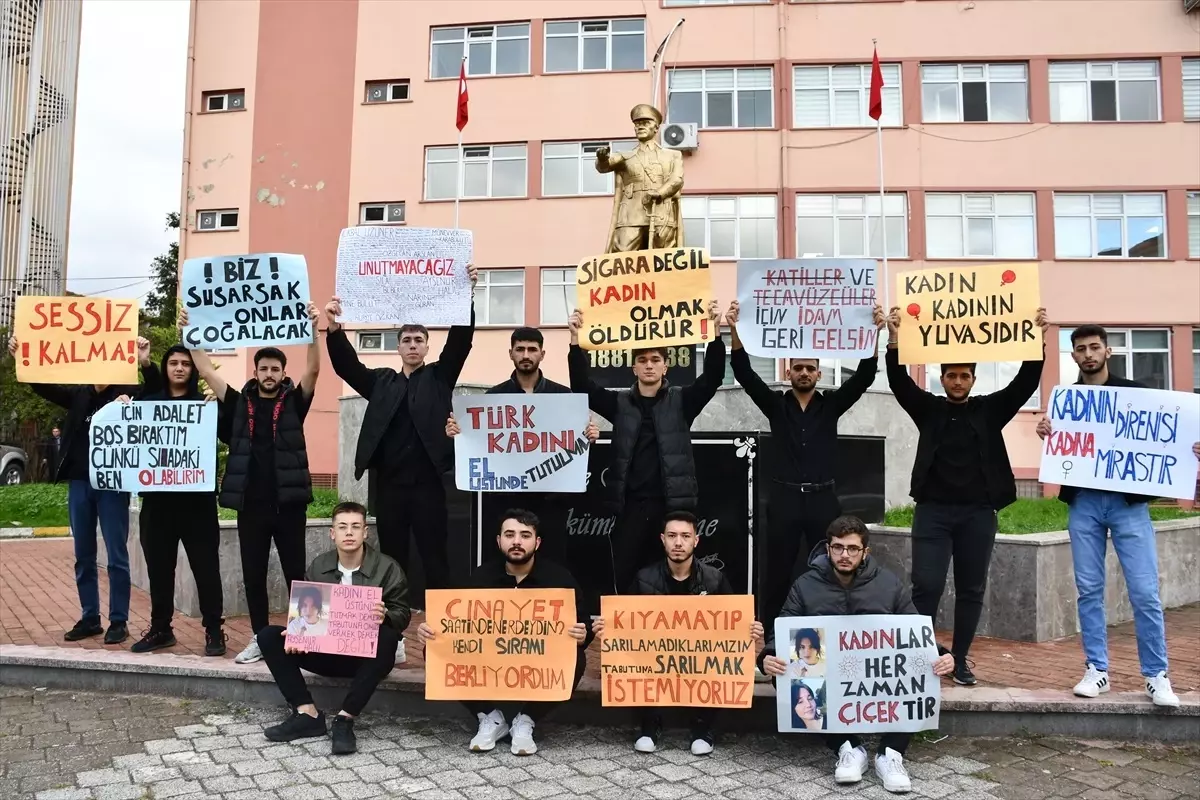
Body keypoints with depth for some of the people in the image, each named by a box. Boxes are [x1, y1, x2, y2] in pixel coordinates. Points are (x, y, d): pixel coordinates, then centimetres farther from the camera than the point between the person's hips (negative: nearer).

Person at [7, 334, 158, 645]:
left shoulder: (127, 393, -3)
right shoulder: (79, 395, 11)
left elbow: (157, 392, -16)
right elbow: (43, 386, 13)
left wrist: (146, 364, -34)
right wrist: (22, 359, -3)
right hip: (79, 482, 5)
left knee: (117, 556, 1)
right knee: (83, 557, 12)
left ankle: (119, 621, 9)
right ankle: (89, 618, 22)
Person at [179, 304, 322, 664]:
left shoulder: (293, 402, 3)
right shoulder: (240, 404, 9)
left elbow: (313, 370, -11)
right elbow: (207, 370, 6)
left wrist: (312, 330, -23)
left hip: (288, 503, -3)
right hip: (250, 505, 3)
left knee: (295, 573, 4)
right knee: (253, 575, 9)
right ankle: (260, 638, 21)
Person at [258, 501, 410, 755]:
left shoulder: (387, 568, -6)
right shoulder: (318, 567, 6)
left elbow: (403, 615, -8)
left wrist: (385, 617, -32)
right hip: (326, 650, 4)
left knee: (388, 638, -37)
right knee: (268, 636, -10)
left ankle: (345, 719, -30)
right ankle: (307, 713, -18)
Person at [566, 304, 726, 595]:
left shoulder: (681, 401, 6)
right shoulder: (620, 403, 10)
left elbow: (712, 378, -7)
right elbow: (582, 387, 0)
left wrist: (715, 334, -20)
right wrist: (576, 342, -12)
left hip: (673, 504, -1)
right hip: (631, 504, 1)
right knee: (623, 577, 1)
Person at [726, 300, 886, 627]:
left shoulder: (831, 405, 6)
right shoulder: (775, 404, 5)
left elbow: (864, 377, -5)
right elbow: (744, 374, -7)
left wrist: (874, 333, -19)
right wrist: (736, 331, -21)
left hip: (823, 498, 1)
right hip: (784, 498, 0)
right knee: (778, 573, 6)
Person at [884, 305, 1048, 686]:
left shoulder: (990, 409, 9)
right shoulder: (928, 409, 7)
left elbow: (1025, 383, 0)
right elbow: (900, 383, -5)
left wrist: (1038, 341, -13)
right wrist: (895, 342, -19)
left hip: (978, 513, 1)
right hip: (933, 511, -1)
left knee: (971, 591, 7)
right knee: (926, 586, -7)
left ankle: (960, 660, 19)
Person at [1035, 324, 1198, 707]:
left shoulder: (1135, 392, 5)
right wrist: (1046, 435, -11)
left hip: (1128, 502, -2)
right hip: (1083, 503, 2)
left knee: (1145, 593, -3)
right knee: (1089, 590, 4)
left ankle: (1156, 676, 9)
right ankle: (1096, 670, 13)